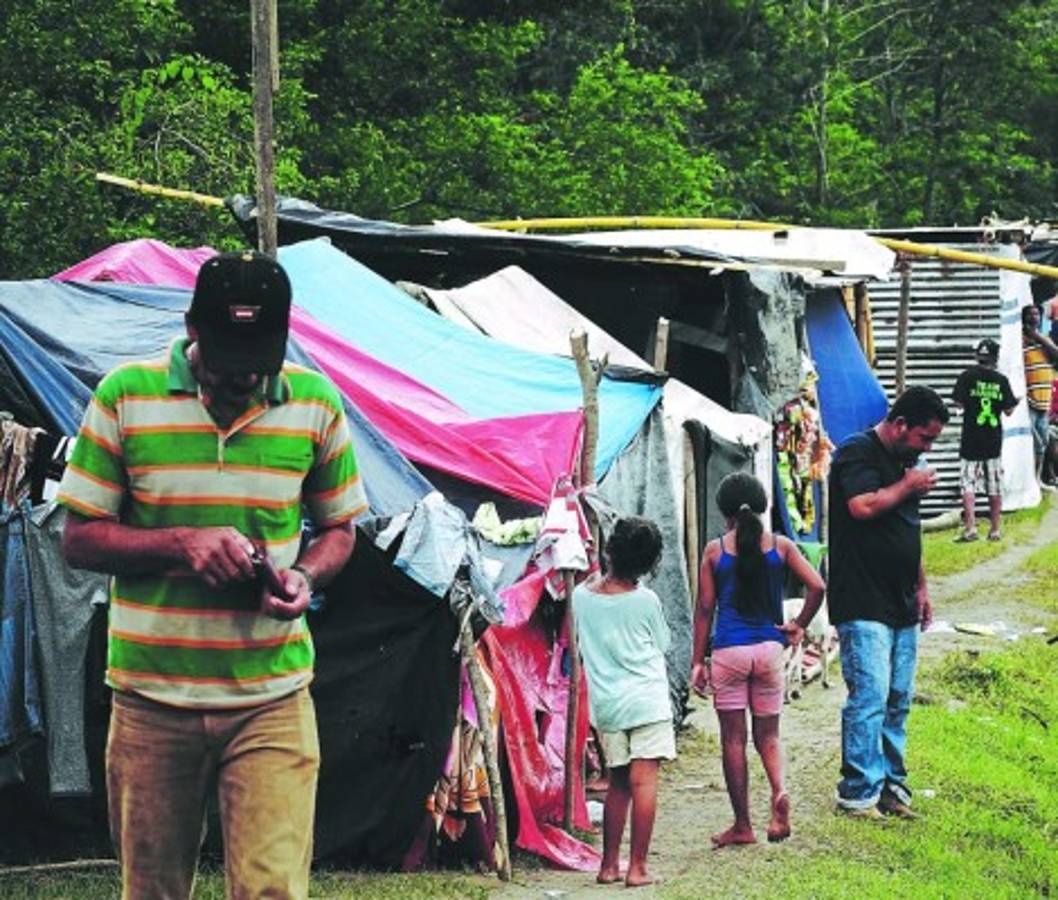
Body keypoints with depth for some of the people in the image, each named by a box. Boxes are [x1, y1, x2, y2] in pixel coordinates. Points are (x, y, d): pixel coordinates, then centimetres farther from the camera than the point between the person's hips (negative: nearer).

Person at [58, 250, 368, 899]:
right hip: (151, 699, 0)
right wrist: (183, 543, -17)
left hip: (271, 700, 0)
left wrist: (305, 576, -10)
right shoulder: (125, 395, -4)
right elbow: (80, 537, -1)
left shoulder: (315, 402, 1)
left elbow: (339, 529, 13)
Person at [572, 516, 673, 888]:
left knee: (618, 783, 14)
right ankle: (637, 867, -6)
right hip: (646, 700, -4)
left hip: (606, 703, 4)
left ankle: (609, 864, 15)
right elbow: (662, 644, 6)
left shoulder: (582, 595, -2)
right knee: (644, 781, -3)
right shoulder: (646, 600, -8)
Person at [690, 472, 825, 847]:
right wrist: (799, 625, 7)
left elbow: (705, 608, 0)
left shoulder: (715, 550, -1)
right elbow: (817, 586, -7)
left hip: (728, 650, -2)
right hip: (768, 647, 2)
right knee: (767, 734, 13)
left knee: (732, 738, 6)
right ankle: (778, 791, -17)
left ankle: (742, 825, 8)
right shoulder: (780, 546, 3)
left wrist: (698, 661, 4)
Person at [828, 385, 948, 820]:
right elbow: (863, 506, -27)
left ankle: (890, 786, 17)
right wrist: (908, 486, -12)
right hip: (863, 606, -9)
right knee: (869, 698, -11)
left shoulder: (903, 462, 19)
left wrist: (920, 587, 23)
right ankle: (858, 793, -7)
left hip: (901, 605, 9)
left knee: (899, 701, 10)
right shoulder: (857, 453, -9)